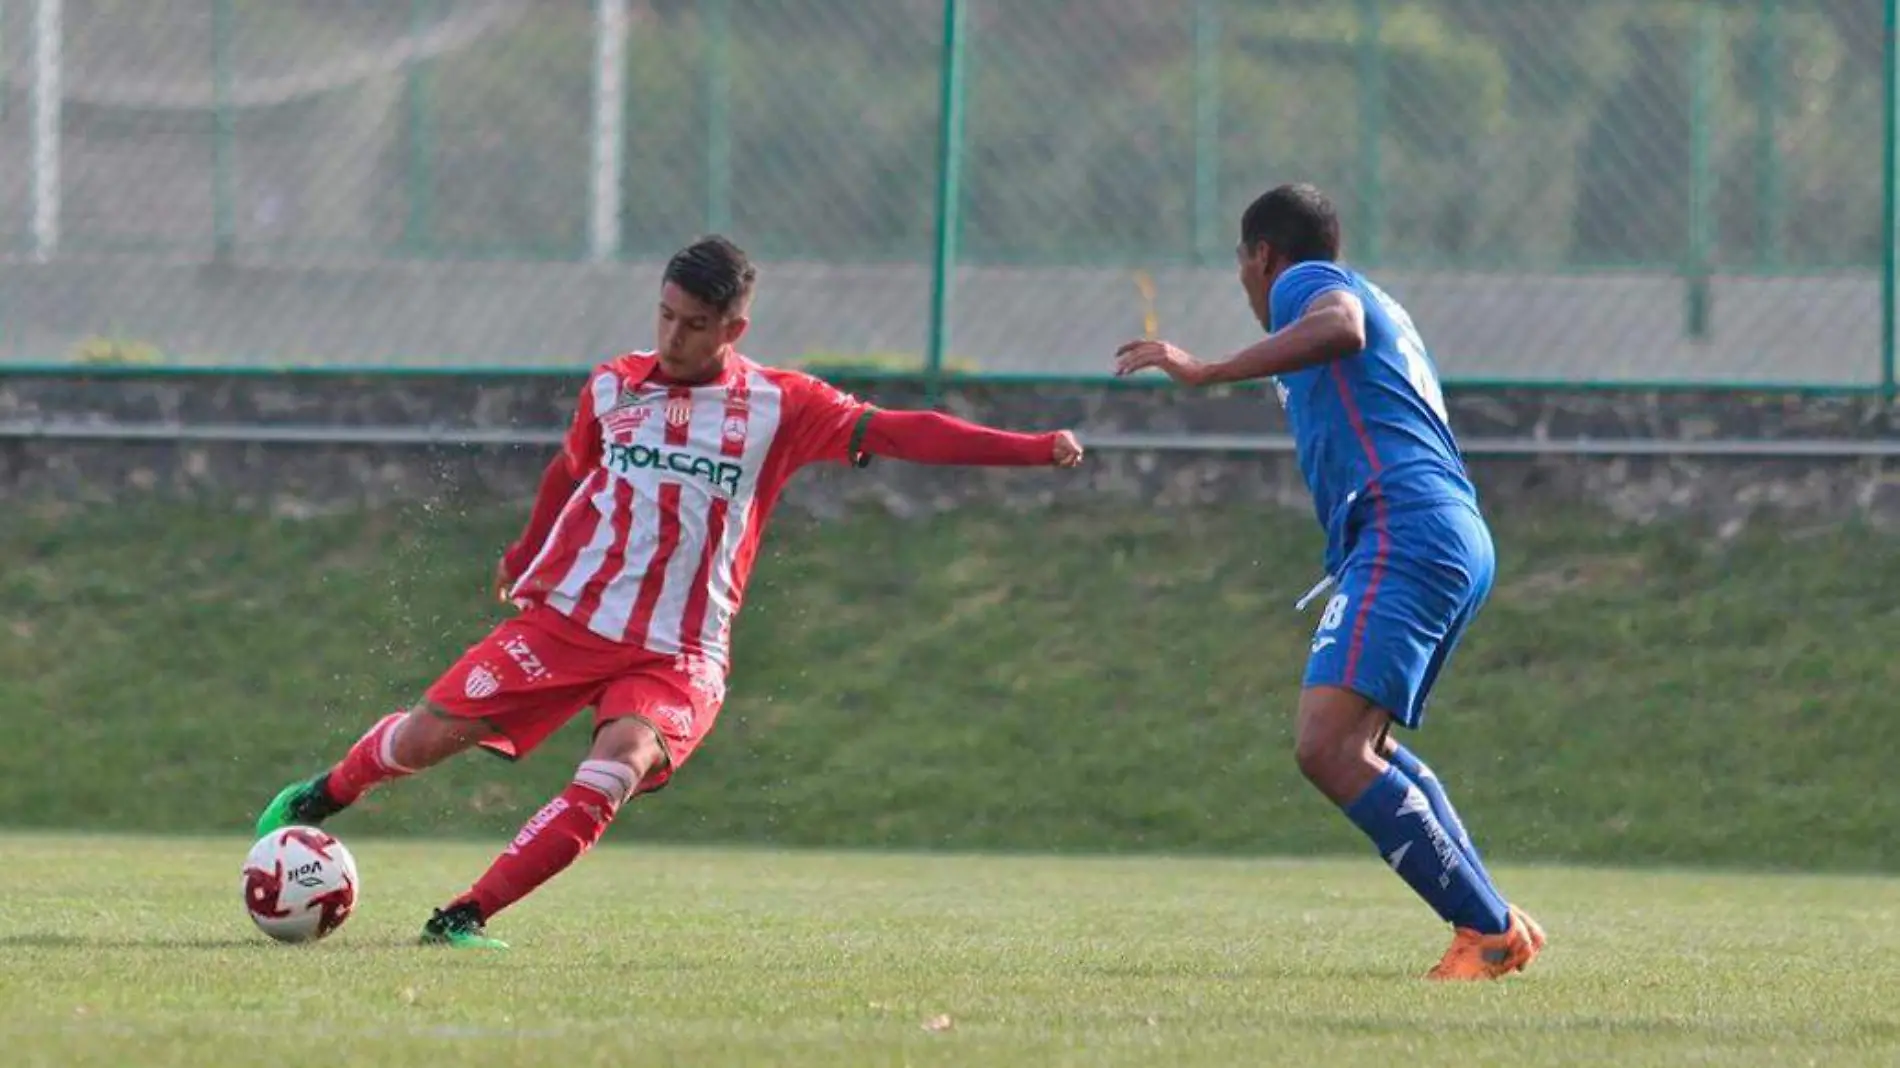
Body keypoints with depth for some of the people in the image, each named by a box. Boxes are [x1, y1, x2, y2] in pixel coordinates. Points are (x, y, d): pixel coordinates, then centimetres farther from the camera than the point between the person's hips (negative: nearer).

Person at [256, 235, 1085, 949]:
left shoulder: (779, 407, -3)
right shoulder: (612, 388, 4)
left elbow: (899, 434, -10)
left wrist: (1032, 450, -18)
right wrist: (522, 558, 38)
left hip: (677, 656, -2)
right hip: (565, 617, 2)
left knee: (611, 777, -28)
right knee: (428, 735, 0)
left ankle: (464, 918, -25)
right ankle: (323, 796, 32)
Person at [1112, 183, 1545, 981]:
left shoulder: (1304, 281, 4)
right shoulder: (1381, 306, 31)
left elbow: (1339, 326, -20)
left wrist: (1206, 373, -25)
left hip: (1404, 530, -10)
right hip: (1463, 539, 10)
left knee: (1327, 747, -19)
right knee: (1362, 744, 26)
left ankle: (1489, 929, -23)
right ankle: (1495, 923, 16)